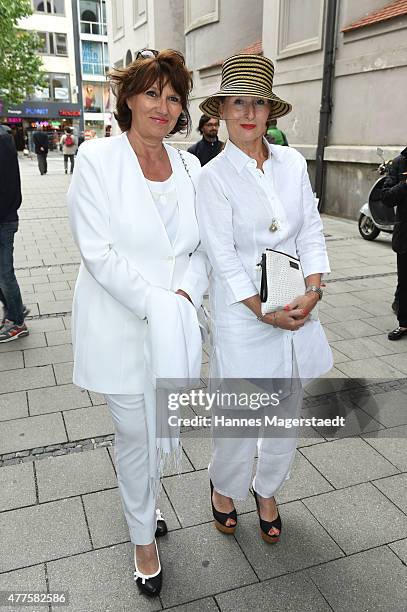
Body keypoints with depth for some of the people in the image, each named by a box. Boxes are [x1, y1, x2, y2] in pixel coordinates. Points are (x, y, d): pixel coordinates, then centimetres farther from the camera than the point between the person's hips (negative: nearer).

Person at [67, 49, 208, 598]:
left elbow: (203, 248, 5)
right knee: (136, 437, 10)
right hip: (121, 327, -4)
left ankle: (140, 506, 49)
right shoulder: (97, 158, -9)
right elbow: (98, 252, -16)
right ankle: (143, 538, 36)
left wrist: (184, 297, -13)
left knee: (159, 432, 20)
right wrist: (156, 305, -23)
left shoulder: (190, 166, 5)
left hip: (175, 325, 5)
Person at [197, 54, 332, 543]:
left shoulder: (293, 162, 5)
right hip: (242, 312, -4)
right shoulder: (214, 176, -7)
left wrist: (312, 291, -10)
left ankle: (267, 490, 41)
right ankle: (224, 487, 36)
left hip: (297, 309, 5)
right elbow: (223, 256, -11)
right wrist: (265, 313, -15)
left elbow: (311, 231, 4)